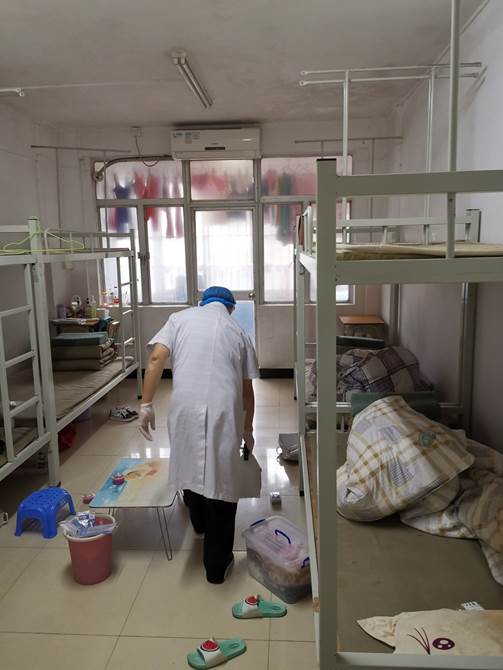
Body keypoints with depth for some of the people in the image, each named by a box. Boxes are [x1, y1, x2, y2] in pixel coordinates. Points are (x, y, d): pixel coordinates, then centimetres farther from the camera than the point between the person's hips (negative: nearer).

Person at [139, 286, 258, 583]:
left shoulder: (181, 318, 14)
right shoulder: (238, 330, 16)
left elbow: (156, 359, -2)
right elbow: (247, 390, 18)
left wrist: (147, 405, 2)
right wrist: (247, 430, 29)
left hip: (185, 408, 1)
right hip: (224, 412, -1)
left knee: (190, 464, 25)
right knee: (221, 479, 10)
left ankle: (199, 522, 51)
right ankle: (216, 564, 20)